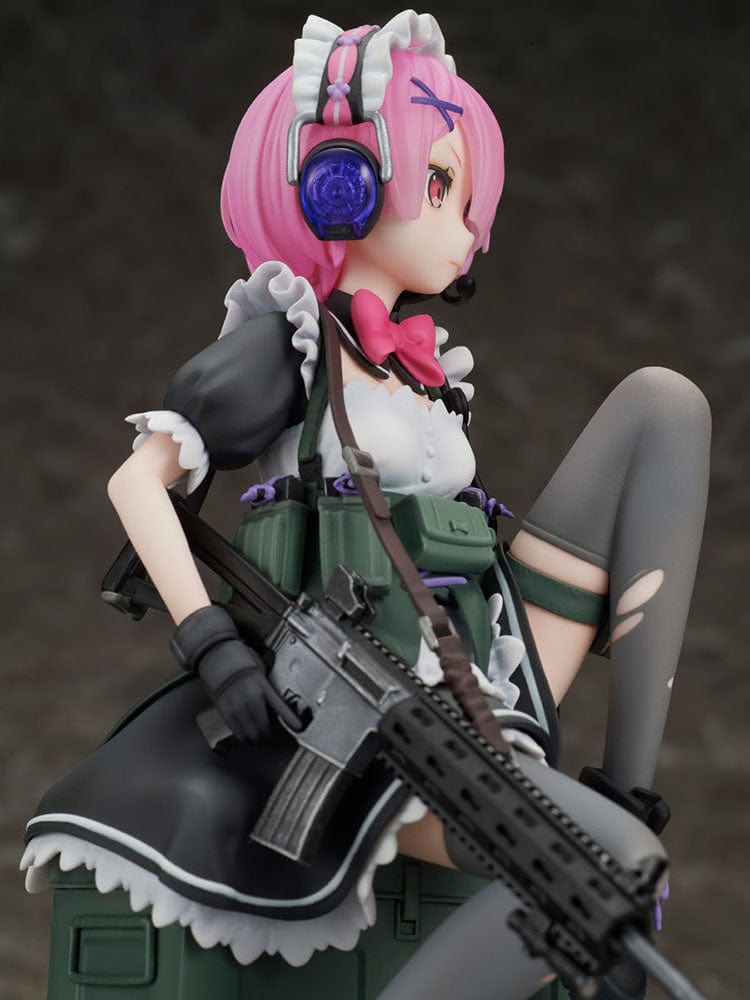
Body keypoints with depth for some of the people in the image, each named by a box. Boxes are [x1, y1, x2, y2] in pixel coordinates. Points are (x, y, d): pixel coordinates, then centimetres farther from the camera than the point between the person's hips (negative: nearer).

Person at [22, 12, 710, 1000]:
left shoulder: (430, 368, 21)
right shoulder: (286, 338, 1)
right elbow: (138, 477, -8)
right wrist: (211, 642, -21)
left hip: (482, 687, 8)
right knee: (613, 861, -34)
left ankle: (626, 789, -4)